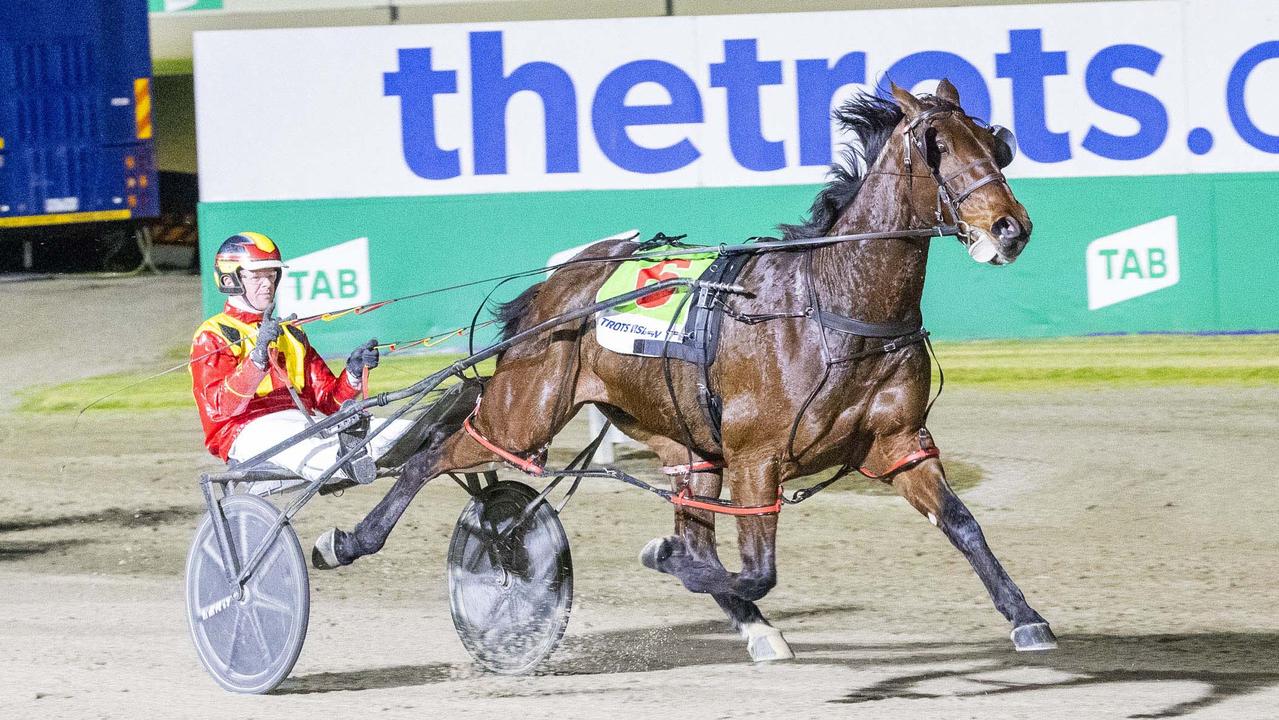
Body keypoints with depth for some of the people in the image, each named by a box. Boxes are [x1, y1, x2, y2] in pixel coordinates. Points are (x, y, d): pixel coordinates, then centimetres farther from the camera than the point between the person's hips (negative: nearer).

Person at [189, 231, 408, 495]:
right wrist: (257, 357, -22)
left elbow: (327, 400, 23)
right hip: (251, 429, -7)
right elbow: (220, 407, -9)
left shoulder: (291, 334, 32)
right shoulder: (212, 337, 10)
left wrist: (353, 373, 2)